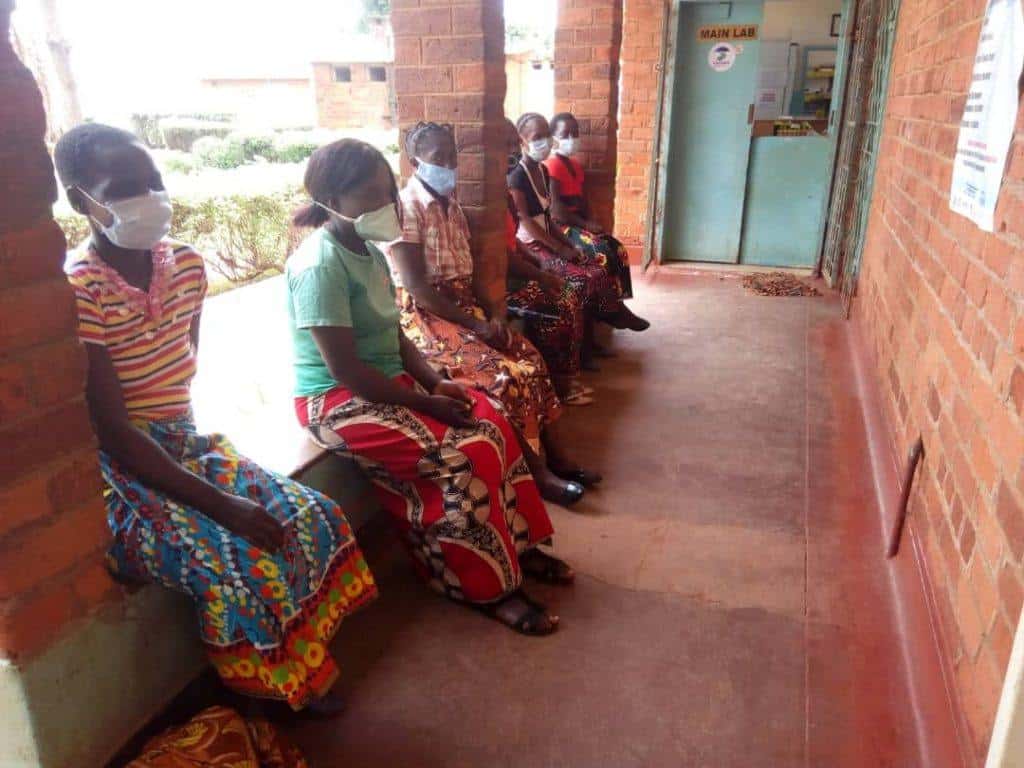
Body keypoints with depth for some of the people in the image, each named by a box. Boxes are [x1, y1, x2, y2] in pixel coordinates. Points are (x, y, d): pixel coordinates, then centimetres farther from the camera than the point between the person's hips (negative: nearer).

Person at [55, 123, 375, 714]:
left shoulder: (187, 266, 0)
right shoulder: (77, 292, -21)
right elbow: (113, 432, -22)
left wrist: (192, 436, -2)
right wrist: (220, 503, -25)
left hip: (183, 443, 7)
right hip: (116, 469, -6)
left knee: (312, 518, -7)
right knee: (240, 560, -24)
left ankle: (302, 667, 13)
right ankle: (270, 691, 6)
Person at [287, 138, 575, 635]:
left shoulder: (369, 251, 8)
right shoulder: (320, 265, -20)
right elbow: (346, 371, -23)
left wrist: (435, 382, -4)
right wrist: (425, 402, -19)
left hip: (388, 382, 9)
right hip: (338, 402, -9)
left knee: (491, 424, -4)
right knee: (460, 457, -22)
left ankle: (514, 545, 11)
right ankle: (486, 586, -4)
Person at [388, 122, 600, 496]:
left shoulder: (452, 205, 14)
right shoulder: (406, 207, -13)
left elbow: (467, 272, 14)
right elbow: (415, 287, -19)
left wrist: (493, 312, -5)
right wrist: (476, 325, -19)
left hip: (463, 307, 8)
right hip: (425, 317, -8)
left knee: (531, 357, -4)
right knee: (505, 375, -23)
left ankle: (556, 457, 2)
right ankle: (536, 471, -11)